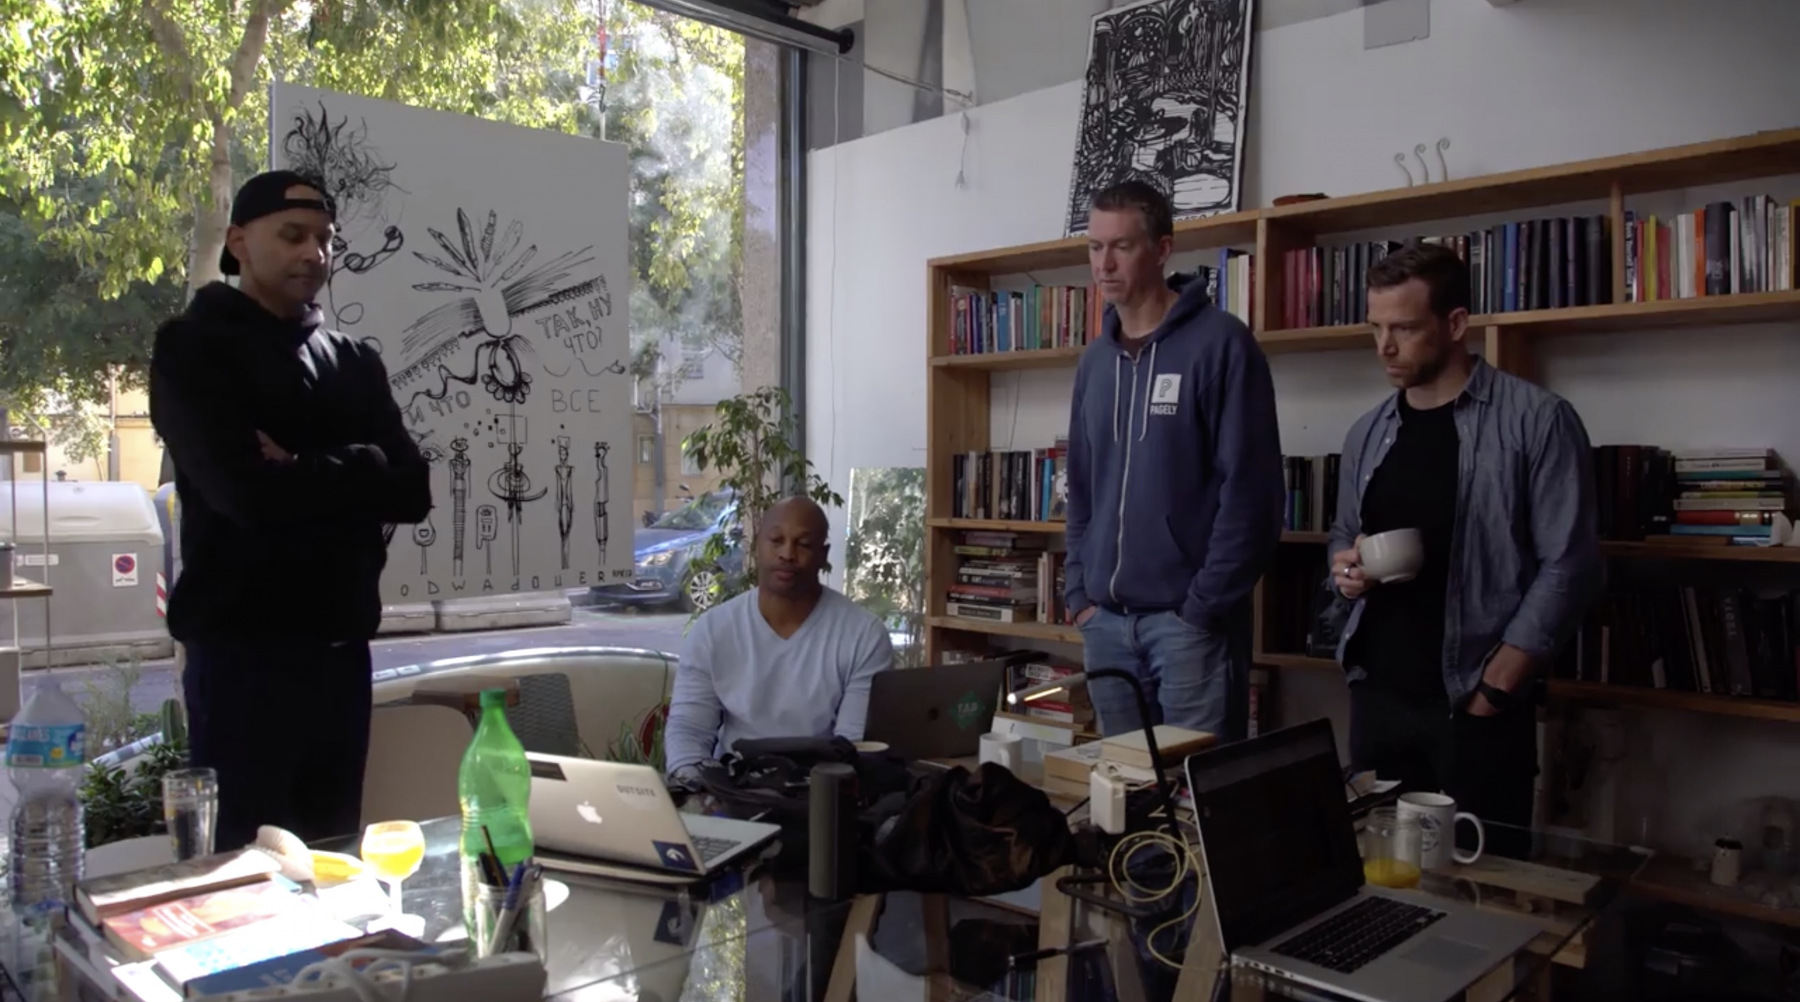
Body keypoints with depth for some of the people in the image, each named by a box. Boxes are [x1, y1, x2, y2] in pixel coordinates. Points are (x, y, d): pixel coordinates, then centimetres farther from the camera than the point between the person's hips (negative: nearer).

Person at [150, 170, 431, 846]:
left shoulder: (354, 361, 14)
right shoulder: (194, 349, -2)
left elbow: (413, 491, 1)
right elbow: (247, 493, -18)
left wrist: (307, 473, -13)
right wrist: (359, 472, -5)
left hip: (340, 644, 5)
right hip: (242, 646, -5)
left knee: (334, 851, 11)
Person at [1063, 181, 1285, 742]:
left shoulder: (1219, 343, -7)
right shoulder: (1096, 360, 13)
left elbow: (1250, 491, -12)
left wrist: (1205, 605, -14)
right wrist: (1079, 593, 8)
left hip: (1189, 617, -6)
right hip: (1107, 618, 6)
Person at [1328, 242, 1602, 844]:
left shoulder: (1536, 421, -7)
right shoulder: (1367, 434, 10)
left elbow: (1568, 566, -10)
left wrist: (1494, 689, -13)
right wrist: (1345, 565, -3)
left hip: (1475, 703, -4)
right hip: (1376, 696, 5)